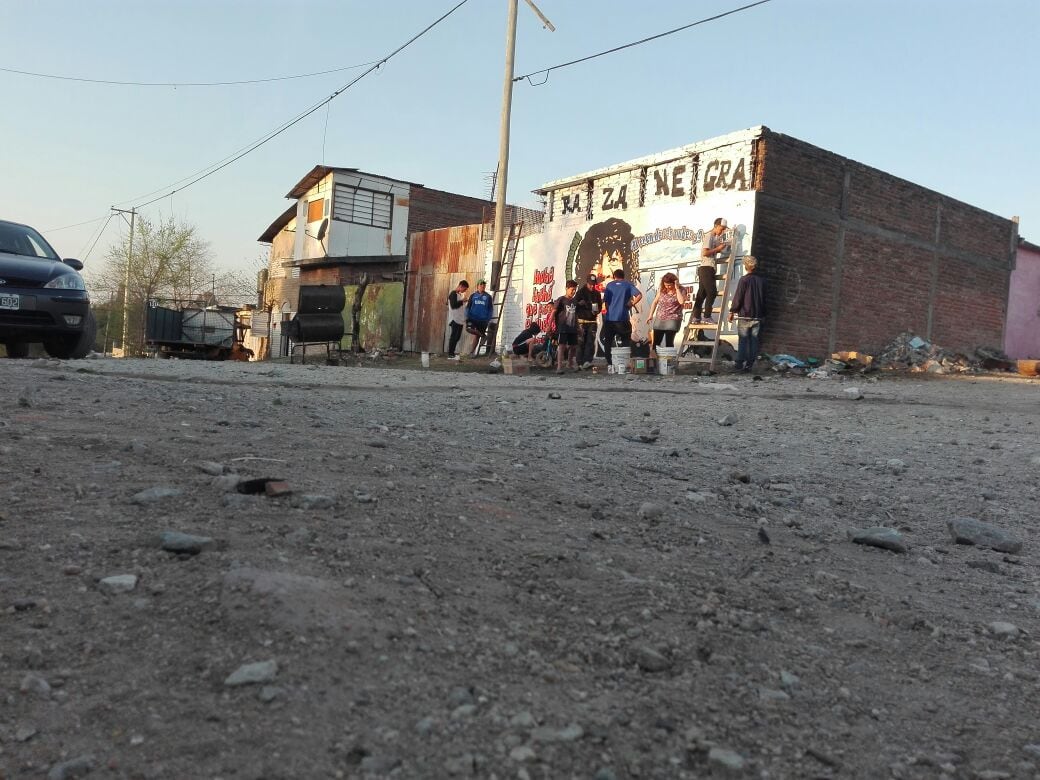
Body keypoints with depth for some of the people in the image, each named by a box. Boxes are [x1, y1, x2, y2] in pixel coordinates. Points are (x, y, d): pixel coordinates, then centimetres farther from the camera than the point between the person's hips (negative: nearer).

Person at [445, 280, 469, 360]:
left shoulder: (460, 294, 18)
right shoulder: (453, 294, -9)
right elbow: (453, 305, -20)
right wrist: (462, 301, -12)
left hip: (460, 319, 9)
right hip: (455, 319, -9)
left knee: (457, 337, 9)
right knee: (454, 336, -9)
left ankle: (452, 353, 14)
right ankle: (450, 354, -7)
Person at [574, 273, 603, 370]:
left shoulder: (597, 293, 10)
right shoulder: (581, 292, -1)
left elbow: (600, 305, 15)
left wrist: (596, 311, -4)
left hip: (592, 321, 4)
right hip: (582, 321, -4)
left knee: (590, 342, -5)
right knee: (581, 342, -4)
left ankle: (587, 361, -7)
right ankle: (580, 363, -1)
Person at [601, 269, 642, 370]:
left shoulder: (610, 285, 8)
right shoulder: (628, 285, 5)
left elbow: (605, 301, 5)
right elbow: (639, 295, -10)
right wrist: (631, 304, -1)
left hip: (609, 317, 1)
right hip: (623, 318, -1)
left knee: (608, 342, 12)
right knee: (625, 342, 9)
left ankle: (609, 364, 7)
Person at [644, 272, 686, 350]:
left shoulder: (681, 290, -6)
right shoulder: (661, 289, 5)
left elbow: (681, 301, -24)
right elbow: (655, 302, 13)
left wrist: (677, 288, -20)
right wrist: (650, 315, 9)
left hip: (672, 320, -4)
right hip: (659, 319, 4)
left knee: (669, 342, -8)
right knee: (656, 342, 5)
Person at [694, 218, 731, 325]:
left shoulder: (714, 237, 21)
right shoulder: (709, 236, -8)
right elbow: (705, 252, -17)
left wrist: (720, 248, 10)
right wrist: (718, 248, -11)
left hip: (707, 268, 10)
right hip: (706, 267, -10)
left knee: (702, 293, 5)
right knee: (712, 292, -11)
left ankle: (696, 318, 4)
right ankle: (707, 317, -11)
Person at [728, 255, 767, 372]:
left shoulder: (744, 279, -9)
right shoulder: (762, 280, 8)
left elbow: (738, 297, -10)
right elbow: (764, 299, 13)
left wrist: (732, 311, -1)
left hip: (745, 315, -4)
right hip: (758, 316, 4)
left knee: (743, 340, 0)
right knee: (754, 341, 5)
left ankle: (739, 363, -1)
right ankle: (749, 365, 5)